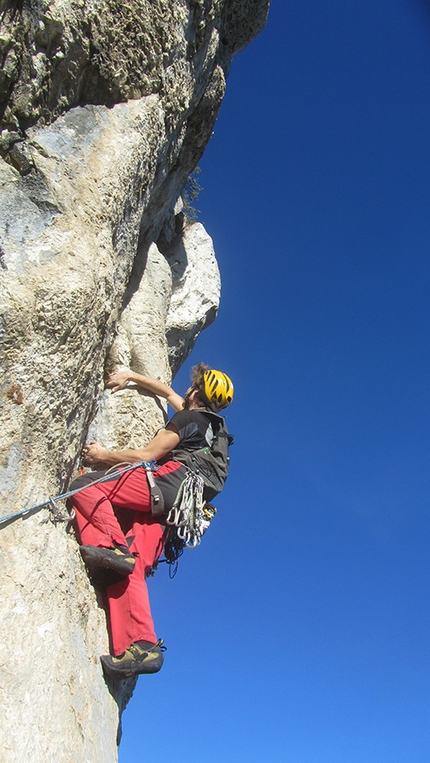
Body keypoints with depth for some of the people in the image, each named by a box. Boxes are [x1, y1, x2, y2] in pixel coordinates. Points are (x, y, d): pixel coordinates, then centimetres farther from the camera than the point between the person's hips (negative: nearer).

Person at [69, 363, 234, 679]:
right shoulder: (208, 423, 31)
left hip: (167, 484, -8)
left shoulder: (189, 418, 5)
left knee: (85, 486, -13)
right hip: (169, 507, 8)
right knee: (131, 567, -5)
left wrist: (103, 456, 10)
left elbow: (147, 455, -1)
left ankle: (111, 545, -28)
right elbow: (168, 392, 44)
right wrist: (131, 376, 42)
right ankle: (141, 646, -16)